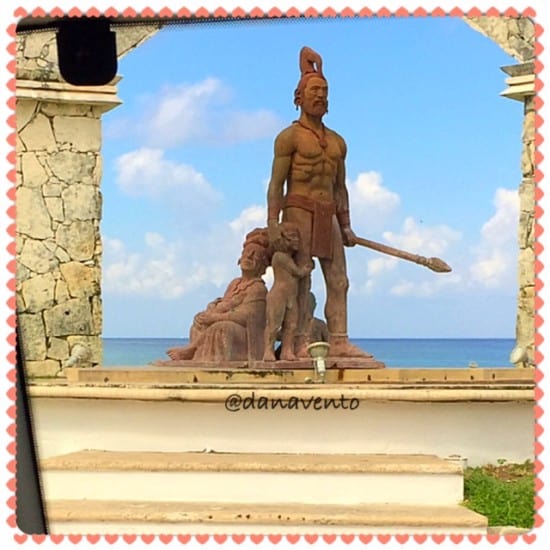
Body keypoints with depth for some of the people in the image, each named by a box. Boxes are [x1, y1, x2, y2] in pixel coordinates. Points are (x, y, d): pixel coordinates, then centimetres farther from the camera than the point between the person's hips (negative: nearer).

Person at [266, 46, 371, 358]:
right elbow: (276, 183, -6)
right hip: (299, 211, -7)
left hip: (328, 215, 7)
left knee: (338, 280, 1)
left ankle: (339, 341, 2)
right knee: (300, 278, -9)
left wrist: (346, 226, 15)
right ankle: (301, 343, -9)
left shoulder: (337, 142, 19)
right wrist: (273, 222, -16)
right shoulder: (290, 136, 0)